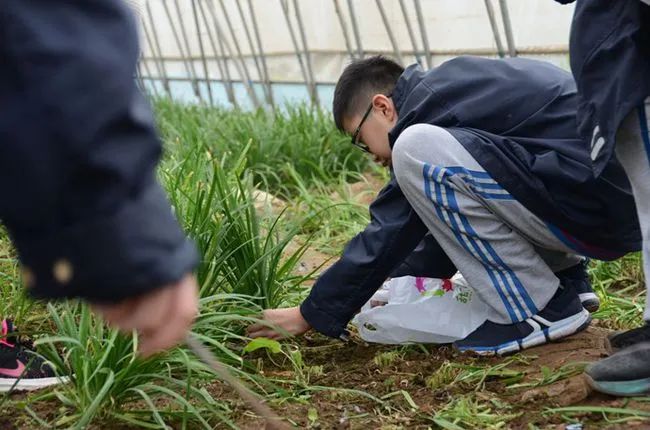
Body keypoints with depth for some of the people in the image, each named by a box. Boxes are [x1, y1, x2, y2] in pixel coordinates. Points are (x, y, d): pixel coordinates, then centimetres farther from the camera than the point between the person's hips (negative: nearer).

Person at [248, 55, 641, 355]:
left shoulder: (428, 105, -9)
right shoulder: (454, 88, 20)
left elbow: (389, 232, -8)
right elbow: (450, 218, 28)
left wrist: (312, 314, 1)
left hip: (597, 204, -10)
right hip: (611, 195, 10)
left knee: (416, 151, -18)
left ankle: (540, 309, -9)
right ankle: (564, 279, 14)